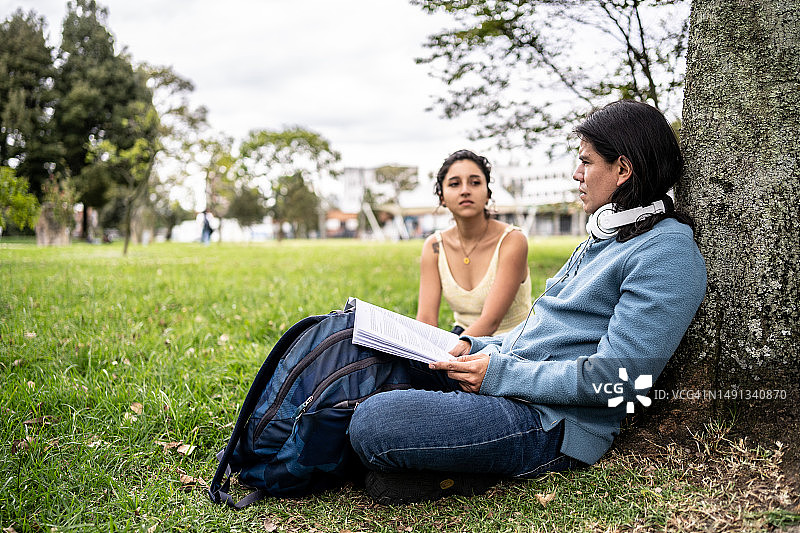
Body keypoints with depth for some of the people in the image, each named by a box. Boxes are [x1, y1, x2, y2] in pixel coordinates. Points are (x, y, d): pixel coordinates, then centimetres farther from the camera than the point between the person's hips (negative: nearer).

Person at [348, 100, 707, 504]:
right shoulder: (606, 237, 18)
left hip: (555, 423, -10)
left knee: (372, 424, -27)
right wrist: (474, 347, 8)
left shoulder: (667, 252, -12)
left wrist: (502, 374, -17)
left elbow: (619, 377, -20)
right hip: (508, 377, 10)